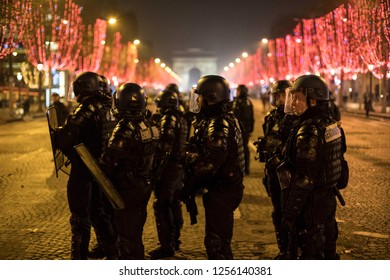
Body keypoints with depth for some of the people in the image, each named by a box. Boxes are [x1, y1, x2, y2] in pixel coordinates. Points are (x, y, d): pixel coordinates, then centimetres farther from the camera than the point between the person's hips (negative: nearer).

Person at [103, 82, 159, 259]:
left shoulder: (125, 129, -22)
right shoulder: (149, 126, 3)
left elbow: (110, 161, -20)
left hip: (127, 189, -8)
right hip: (144, 185, 8)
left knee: (128, 233, 3)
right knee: (136, 230, 22)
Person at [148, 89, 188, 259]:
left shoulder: (168, 119, -14)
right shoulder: (182, 119, 13)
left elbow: (165, 145, -21)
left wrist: (157, 168, -19)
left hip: (168, 166, -10)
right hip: (180, 166, 10)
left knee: (162, 206, -6)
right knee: (174, 203, 19)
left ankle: (166, 245, -6)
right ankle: (175, 239, 30)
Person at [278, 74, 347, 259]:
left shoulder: (308, 131, -22)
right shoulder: (331, 125, 6)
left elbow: (303, 179, -24)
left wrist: (289, 213, -19)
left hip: (311, 202, -9)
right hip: (329, 197, 9)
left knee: (311, 253, 2)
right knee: (327, 249, 20)